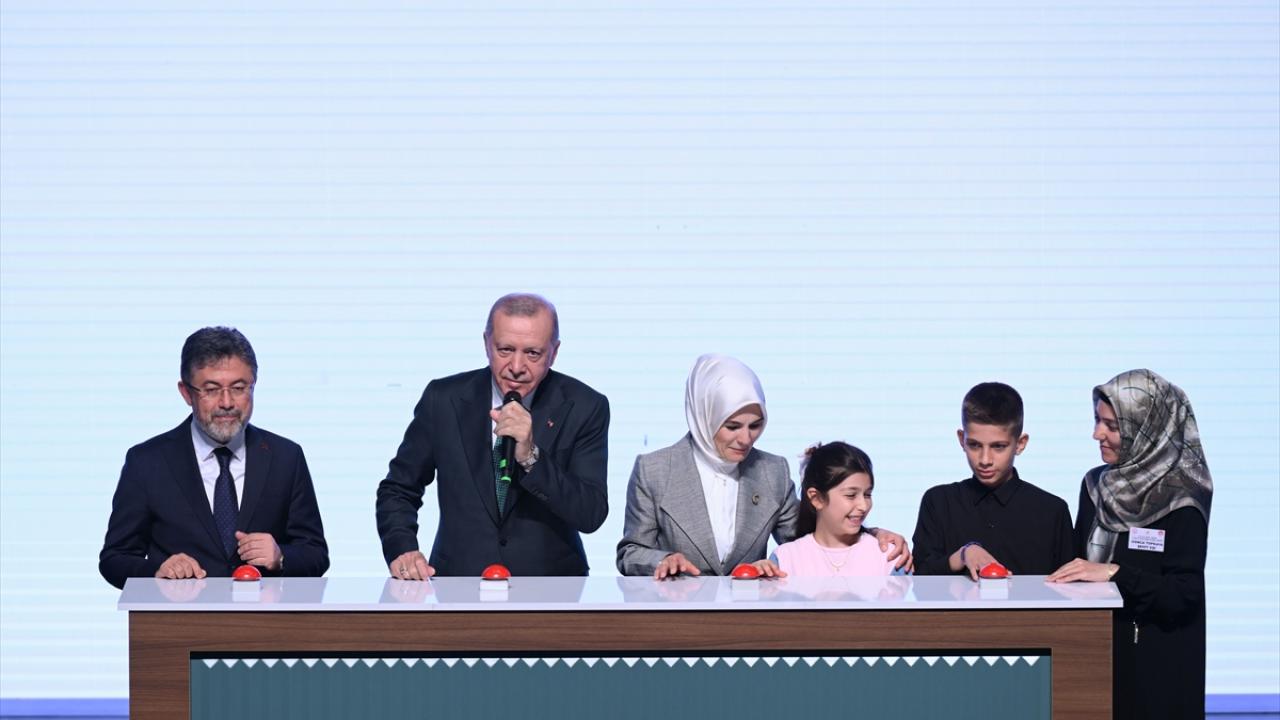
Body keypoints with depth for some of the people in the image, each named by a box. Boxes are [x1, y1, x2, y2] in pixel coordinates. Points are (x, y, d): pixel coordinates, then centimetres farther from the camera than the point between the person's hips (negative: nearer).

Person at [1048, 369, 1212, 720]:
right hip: (1096, 651, 6)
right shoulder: (1096, 484, 7)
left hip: (1156, 666, -6)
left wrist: (1114, 573, -23)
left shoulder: (1181, 498, -12)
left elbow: (1185, 594, -16)